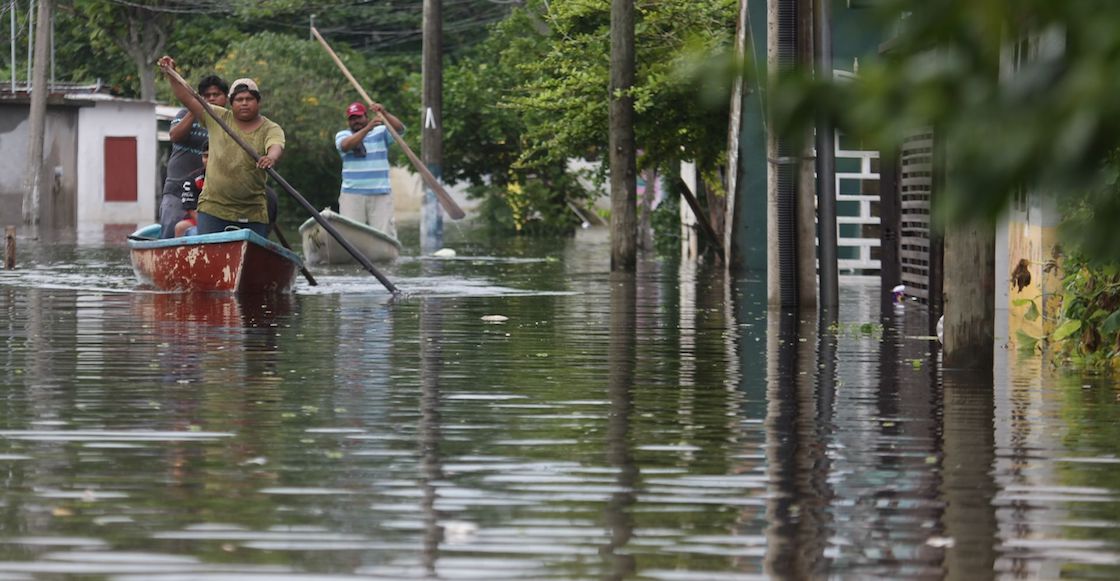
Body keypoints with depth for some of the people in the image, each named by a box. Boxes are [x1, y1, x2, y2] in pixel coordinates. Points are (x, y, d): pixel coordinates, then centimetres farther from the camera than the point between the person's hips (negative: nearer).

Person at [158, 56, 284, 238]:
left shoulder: (271, 129, 2)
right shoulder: (218, 118, 9)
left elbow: (276, 147, -19)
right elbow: (187, 99, 8)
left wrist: (271, 158, -42)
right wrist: (170, 74, -3)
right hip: (213, 208, 1)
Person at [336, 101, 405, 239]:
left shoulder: (381, 132, 9)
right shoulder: (342, 135, 7)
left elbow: (400, 129, -9)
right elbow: (346, 145, -16)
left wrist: (383, 113, -26)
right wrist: (368, 128, -30)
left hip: (380, 195, 0)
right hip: (352, 195, 0)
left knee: (384, 233, -4)